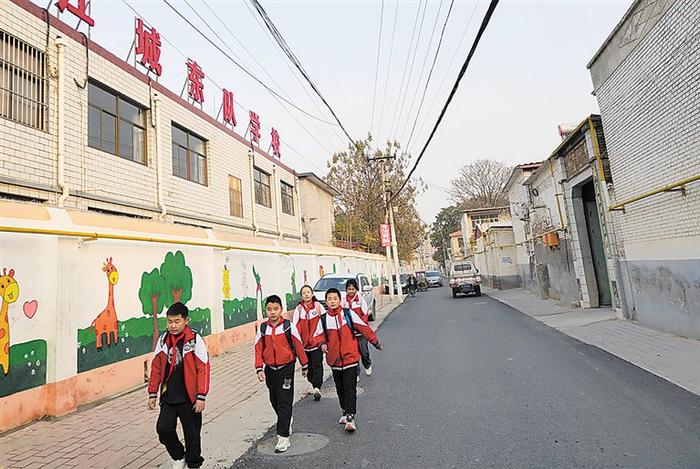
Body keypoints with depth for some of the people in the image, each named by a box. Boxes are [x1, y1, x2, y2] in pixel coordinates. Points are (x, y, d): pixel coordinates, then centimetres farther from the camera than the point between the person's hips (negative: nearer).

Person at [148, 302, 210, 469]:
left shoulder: (195, 340, -14)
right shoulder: (163, 339, 0)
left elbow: (203, 369, -13)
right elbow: (156, 368, 9)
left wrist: (201, 397, -14)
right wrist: (153, 394, 9)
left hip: (189, 397, -4)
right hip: (168, 396, 4)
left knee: (192, 433, 9)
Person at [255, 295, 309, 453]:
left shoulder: (289, 326, -10)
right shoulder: (263, 328, -1)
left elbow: (298, 345, -2)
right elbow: (258, 349, 2)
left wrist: (304, 365, 4)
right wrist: (259, 369, -8)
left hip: (286, 369, -4)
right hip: (270, 369, 4)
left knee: (284, 403, -4)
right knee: (275, 401, 19)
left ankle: (283, 437, 5)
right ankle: (287, 422, 44)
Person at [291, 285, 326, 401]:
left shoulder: (318, 306, -2)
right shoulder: (299, 309, 4)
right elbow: (295, 326, 2)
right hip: (304, 342, 3)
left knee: (317, 365, -5)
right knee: (308, 365, 13)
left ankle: (317, 388, -4)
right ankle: (313, 385, 30)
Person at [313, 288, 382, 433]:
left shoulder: (349, 313, -7)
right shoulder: (324, 319, -1)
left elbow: (363, 327, 1)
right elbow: (318, 335, 12)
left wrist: (375, 342, 6)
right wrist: (322, 344, -9)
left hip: (350, 357, -3)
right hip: (334, 359, 3)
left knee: (350, 389, -5)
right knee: (340, 389, 16)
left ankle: (350, 418, 1)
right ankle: (345, 412, 33)